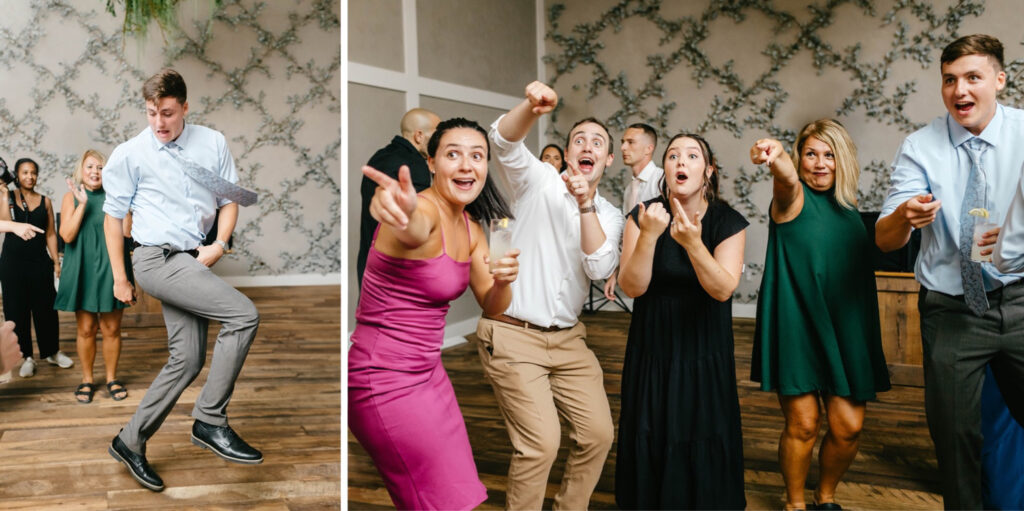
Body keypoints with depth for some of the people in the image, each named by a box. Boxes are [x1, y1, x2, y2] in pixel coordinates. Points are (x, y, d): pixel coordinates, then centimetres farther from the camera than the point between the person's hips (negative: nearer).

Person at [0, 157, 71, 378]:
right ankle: (26, 357, 14)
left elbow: (50, 233, 7)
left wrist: (56, 261, 3)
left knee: (46, 307, 3)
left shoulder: (45, 201, 7)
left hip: (39, 260, 1)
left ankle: (52, 351, 19)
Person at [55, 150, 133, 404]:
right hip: (82, 270, 0)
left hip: (110, 268, 0)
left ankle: (112, 378, 18)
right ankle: (87, 379, 20)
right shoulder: (72, 197, 3)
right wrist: (82, 203, -15)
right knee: (85, 328, 5)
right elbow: (67, 235, -9)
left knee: (111, 328, 4)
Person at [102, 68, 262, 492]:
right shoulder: (129, 155, 0)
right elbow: (112, 216, 5)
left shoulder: (213, 143, 8)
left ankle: (130, 442, 20)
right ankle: (210, 421, -13)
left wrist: (219, 244, -5)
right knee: (244, 314, -21)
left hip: (193, 260, 5)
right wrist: (119, 278, 4)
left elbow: (230, 199, 11)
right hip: (157, 258, -5)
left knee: (187, 359, 5)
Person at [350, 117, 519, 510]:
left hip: (428, 371, 9)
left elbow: (492, 307, 5)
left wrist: (504, 281, -18)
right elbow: (413, 229, -46)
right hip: (384, 379, -9)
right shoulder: (426, 210, -20)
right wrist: (403, 213, -70)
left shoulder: (470, 229, 6)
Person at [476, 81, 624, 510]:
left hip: (567, 338, 5)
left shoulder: (609, 216, 8)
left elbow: (599, 269, -11)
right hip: (511, 334, -5)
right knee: (541, 442, -12)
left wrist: (586, 205, -21)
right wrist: (532, 106, -42)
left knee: (599, 433, 6)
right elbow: (504, 141, -21)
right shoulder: (539, 181, -2)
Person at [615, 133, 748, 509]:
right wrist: (649, 235, -31)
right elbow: (632, 287, -16)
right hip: (652, 350, 1)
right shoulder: (642, 215, -8)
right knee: (651, 442, 11)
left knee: (704, 445, 9)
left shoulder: (729, 222, -9)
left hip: (704, 353, 0)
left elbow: (723, 289, -19)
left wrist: (692, 243, -33)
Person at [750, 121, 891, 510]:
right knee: (802, 424, -3)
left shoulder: (848, 209, 11)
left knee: (848, 427, 2)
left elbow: (859, 271, 18)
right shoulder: (795, 200, -4)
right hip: (796, 328, -5)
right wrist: (776, 157, -53)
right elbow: (786, 181, -29)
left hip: (844, 331, 5)